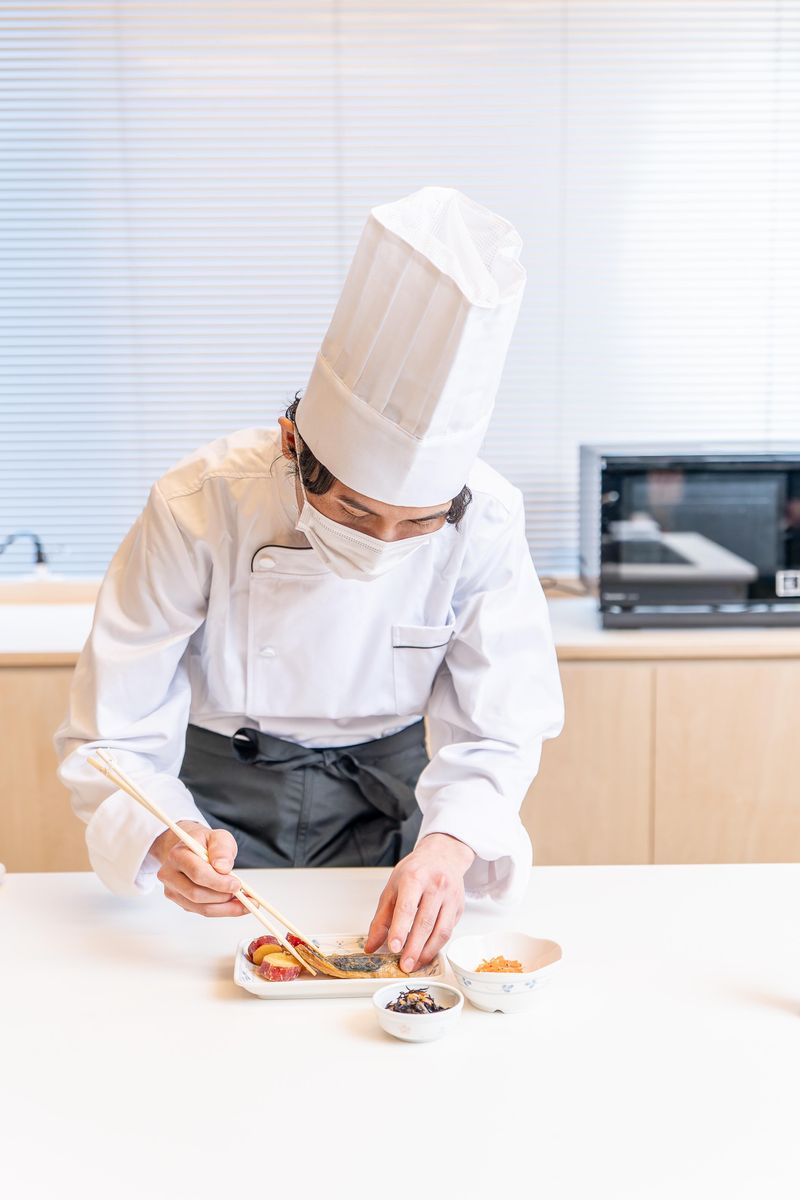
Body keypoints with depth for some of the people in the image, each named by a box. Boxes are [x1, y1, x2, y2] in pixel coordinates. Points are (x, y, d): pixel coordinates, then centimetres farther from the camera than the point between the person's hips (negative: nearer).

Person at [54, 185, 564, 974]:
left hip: (381, 792, 2)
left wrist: (448, 844, -36)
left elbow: (495, 731, -16)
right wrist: (163, 839, -42)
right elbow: (110, 737, -21)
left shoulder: (483, 519, -22)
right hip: (218, 796, -1)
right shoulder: (199, 507, -27)